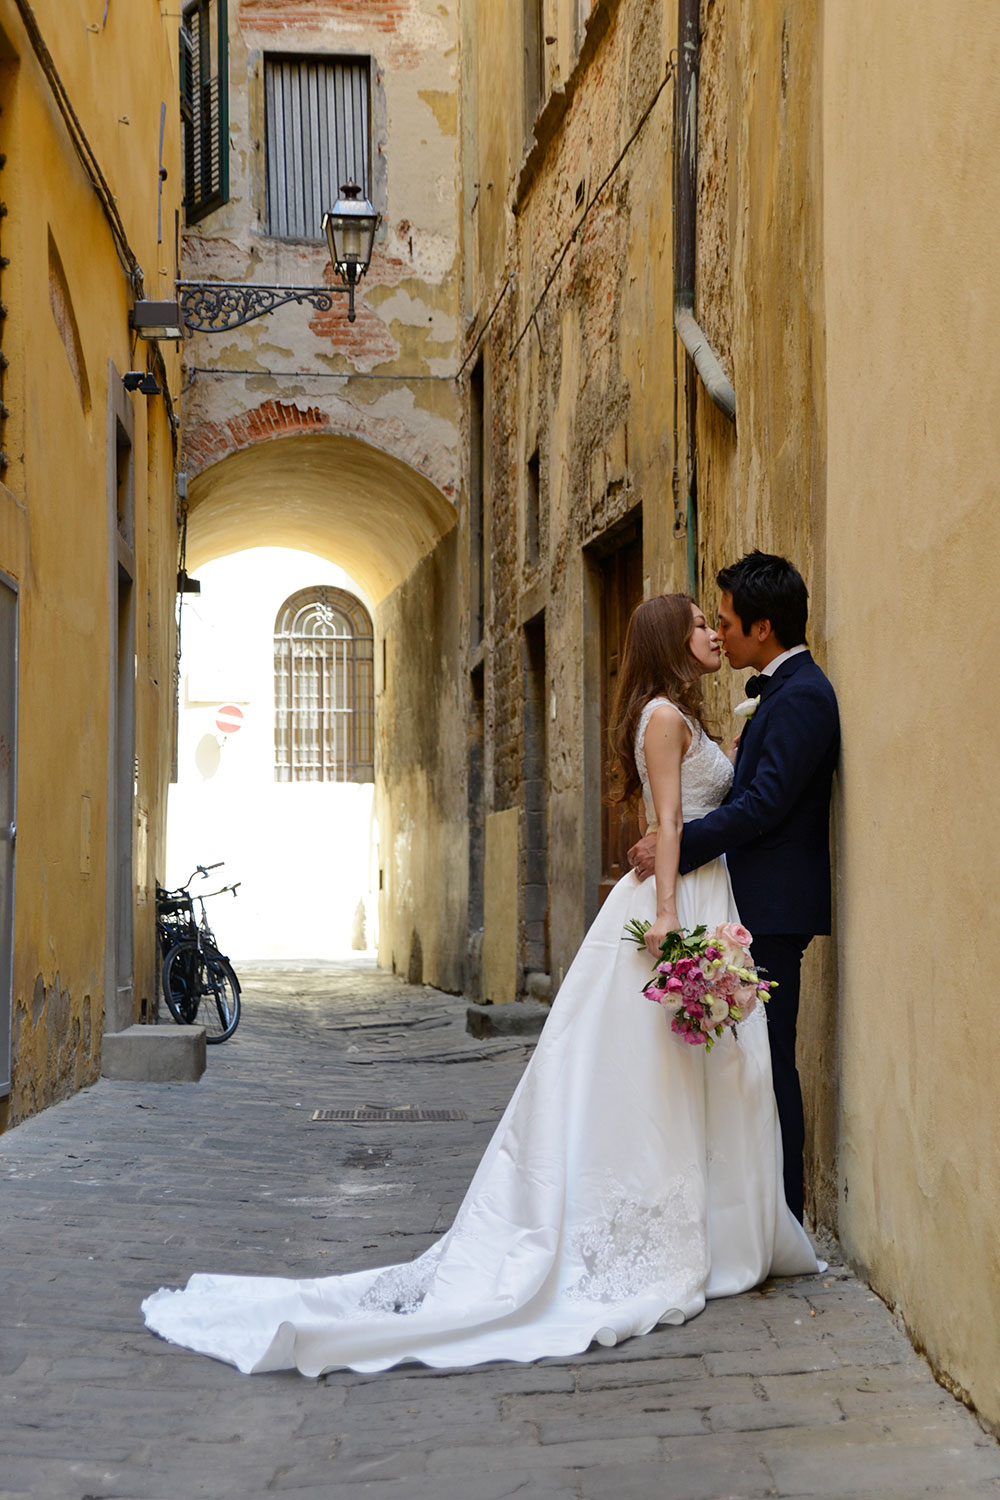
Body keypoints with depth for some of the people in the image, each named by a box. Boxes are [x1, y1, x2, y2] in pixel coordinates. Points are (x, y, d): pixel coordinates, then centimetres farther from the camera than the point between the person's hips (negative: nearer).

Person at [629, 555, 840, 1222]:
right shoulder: (786, 689, 17)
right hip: (764, 902, 11)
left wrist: (677, 846, -20)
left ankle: (781, 1211, 0)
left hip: (774, 906, -11)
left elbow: (764, 804, -23)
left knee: (769, 1055, -6)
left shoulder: (801, 696, -16)